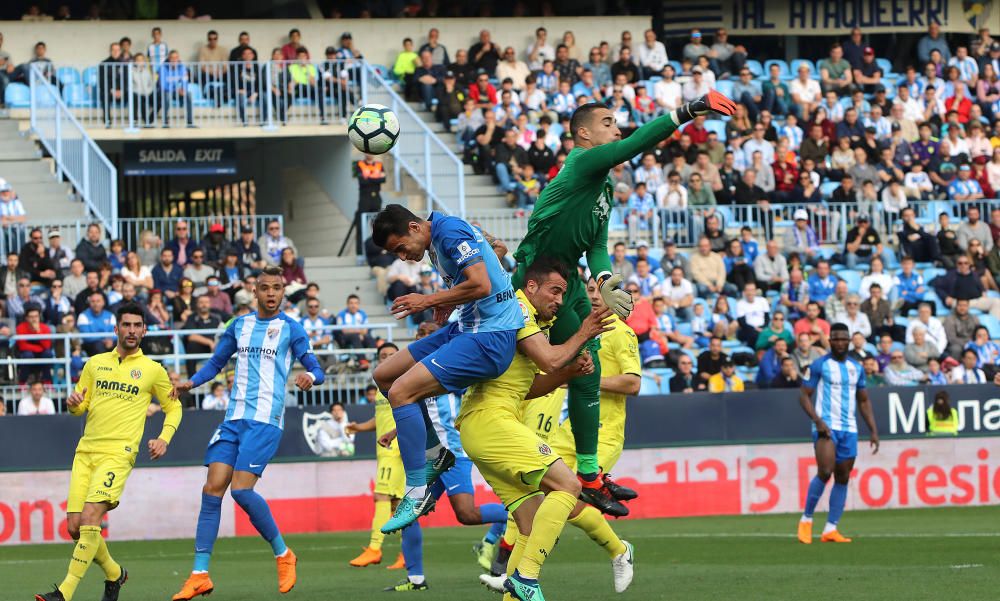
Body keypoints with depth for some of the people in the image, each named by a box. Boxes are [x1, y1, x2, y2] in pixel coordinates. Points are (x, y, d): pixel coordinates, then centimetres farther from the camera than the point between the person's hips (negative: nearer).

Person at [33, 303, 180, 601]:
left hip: (118, 453, -5)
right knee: (74, 527, -1)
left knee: (90, 518, -21)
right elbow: (81, 407, 19)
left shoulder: (153, 370, 7)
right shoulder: (95, 363, 16)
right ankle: (114, 573, 25)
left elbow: (173, 407, 17)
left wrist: (164, 438, 0)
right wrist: (73, 404, -5)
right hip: (86, 450, 5)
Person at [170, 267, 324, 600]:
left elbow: (316, 368, -1)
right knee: (212, 489, -5)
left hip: (266, 419, -5)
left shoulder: (290, 328, 2)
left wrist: (311, 376, -25)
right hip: (234, 418, 5)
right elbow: (216, 362, 24)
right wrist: (190, 383, 6)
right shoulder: (240, 325, 15)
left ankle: (283, 554, 4)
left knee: (241, 489, -17)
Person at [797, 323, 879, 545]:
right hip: (826, 426, -6)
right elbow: (804, 395, -4)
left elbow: (864, 401, 20)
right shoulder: (820, 365, -1)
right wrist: (818, 420, -17)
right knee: (825, 472, -20)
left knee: (843, 478, 3)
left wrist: (873, 430, 10)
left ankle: (831, 529, 6)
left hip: (849, 429, 6)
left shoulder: (856, 368, 14)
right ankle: (806, 519, -5)